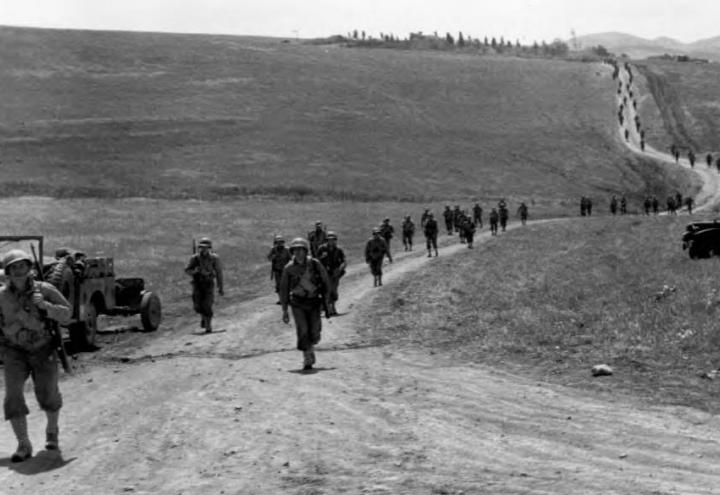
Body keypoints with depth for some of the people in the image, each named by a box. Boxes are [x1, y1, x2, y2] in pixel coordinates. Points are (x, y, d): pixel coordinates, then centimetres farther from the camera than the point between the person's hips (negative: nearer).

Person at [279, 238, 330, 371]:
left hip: (314, 302, 0)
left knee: (314, 332, -2)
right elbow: (284, 289, 1)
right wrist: (284, 310, 0)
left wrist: (326, 300, 4)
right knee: (302, 330, -14)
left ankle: (311, 347, 34)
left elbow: (325, 281, 4)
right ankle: (307, 360, -5)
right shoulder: (289, 268, -6)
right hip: (297, 303, 0)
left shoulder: (315, 264, -8)